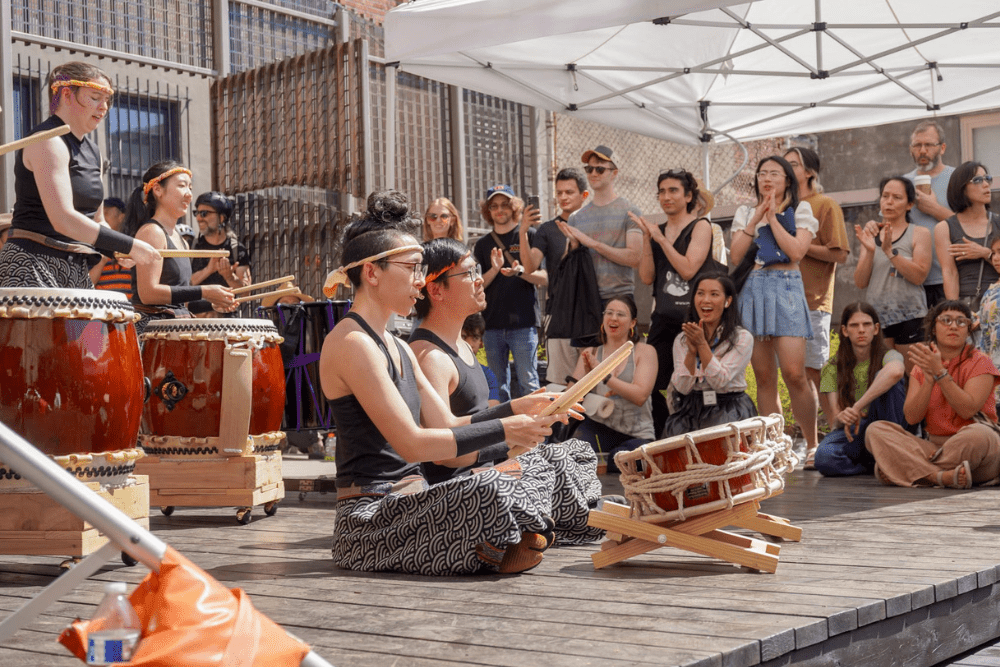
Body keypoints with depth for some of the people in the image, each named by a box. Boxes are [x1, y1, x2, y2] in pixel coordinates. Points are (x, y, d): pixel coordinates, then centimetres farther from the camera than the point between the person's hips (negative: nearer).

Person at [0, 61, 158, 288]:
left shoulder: (92, 150, 17)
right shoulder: (48, 142, -10)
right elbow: (63, 220, -22)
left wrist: (118, 252, 0)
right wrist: (129, 246, -20)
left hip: (77, 272, 9)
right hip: (33, 269, -9)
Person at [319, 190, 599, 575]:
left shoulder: (396, 348, 18)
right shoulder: (352, 343, -13)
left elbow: (447, 427, 12)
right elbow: (411, 443, -20)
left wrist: (519, 410, -1)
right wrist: (503, 430, -18)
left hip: (407, 506, 10)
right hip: (370, 521, -10)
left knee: (534, 470, 6)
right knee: (489, 489, -31)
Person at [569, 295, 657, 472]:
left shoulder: (645, 351, 3)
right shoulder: (590, 354, 12)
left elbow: (640, 396, -13)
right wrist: (587, 374, -18)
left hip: (637, 434, -1)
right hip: (599, 426, 1)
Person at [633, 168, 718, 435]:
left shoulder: (700, 226, -1)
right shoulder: (657, 231, 14)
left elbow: (688, 269, -14)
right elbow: (646, 277, 6)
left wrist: (660, 238, -11)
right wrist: (646, 238, -2)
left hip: (693, 315, -5)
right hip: (663, 317, 5)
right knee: (655, 385, 2)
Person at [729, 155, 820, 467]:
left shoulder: (800, 210, 9)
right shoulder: (745, 213, 17)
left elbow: (796, 251, -7)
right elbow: (735, 255, 4)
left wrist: (773, 218, -3)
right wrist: (755, 219, -1)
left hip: (786, 289, -3)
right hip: (752, 291, 3)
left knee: (794, 373, -14)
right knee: (764, 377, 2)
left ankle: (812, 445, -2)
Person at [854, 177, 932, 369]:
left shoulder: (920, 234, 5)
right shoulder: (870, 236, 15)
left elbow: (919, 276, -10)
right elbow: (860, 282, 5)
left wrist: (890, 251, -17)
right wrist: (870, 250, -10)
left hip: (910, 317, -3)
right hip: (876, 316, 3)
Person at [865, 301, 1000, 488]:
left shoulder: (980, 362, 1)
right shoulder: (921, 368, 12)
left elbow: (968, 410, -15)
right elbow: (911, 417, -2)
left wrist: (940, 372, -19)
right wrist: (929, 380, -16)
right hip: (934, 446, 4)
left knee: (977, 434, -40)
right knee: (875, 430, -17)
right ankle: (942, 476, -36)